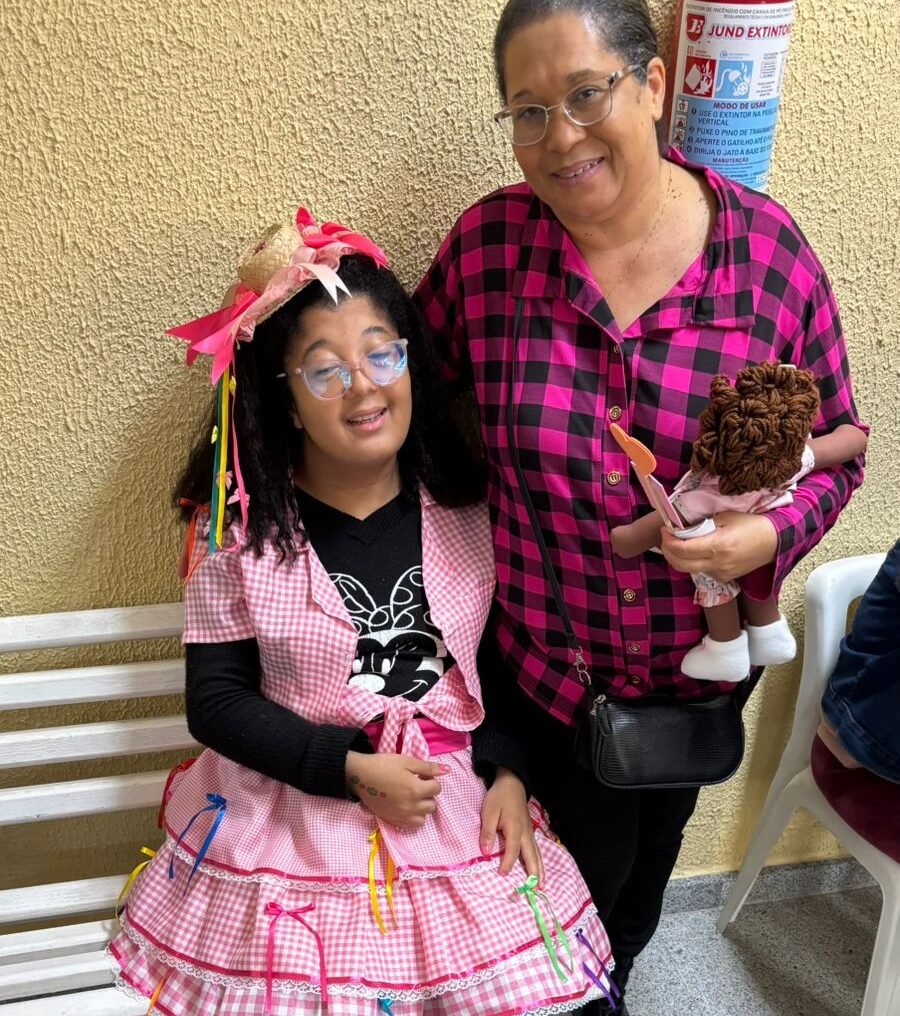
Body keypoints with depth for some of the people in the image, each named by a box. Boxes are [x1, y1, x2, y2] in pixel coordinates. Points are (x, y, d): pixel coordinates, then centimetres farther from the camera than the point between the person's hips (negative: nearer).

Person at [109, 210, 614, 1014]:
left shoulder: (469, 510, -4)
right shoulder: (241, 531, -11)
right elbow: (216, 701, -9)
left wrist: (509, 773, -6)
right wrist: (352, 770, -16)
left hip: (458, 810, 2)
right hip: (297, 820, -1)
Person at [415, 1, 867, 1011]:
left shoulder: (769, 249, -15)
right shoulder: (485, 245, -15)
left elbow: (833, 447, -5)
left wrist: (771, 534, -22)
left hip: (701, 661, 2)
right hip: (536, 662, -1)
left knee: (651, 849, 27)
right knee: (587, 862, 14)